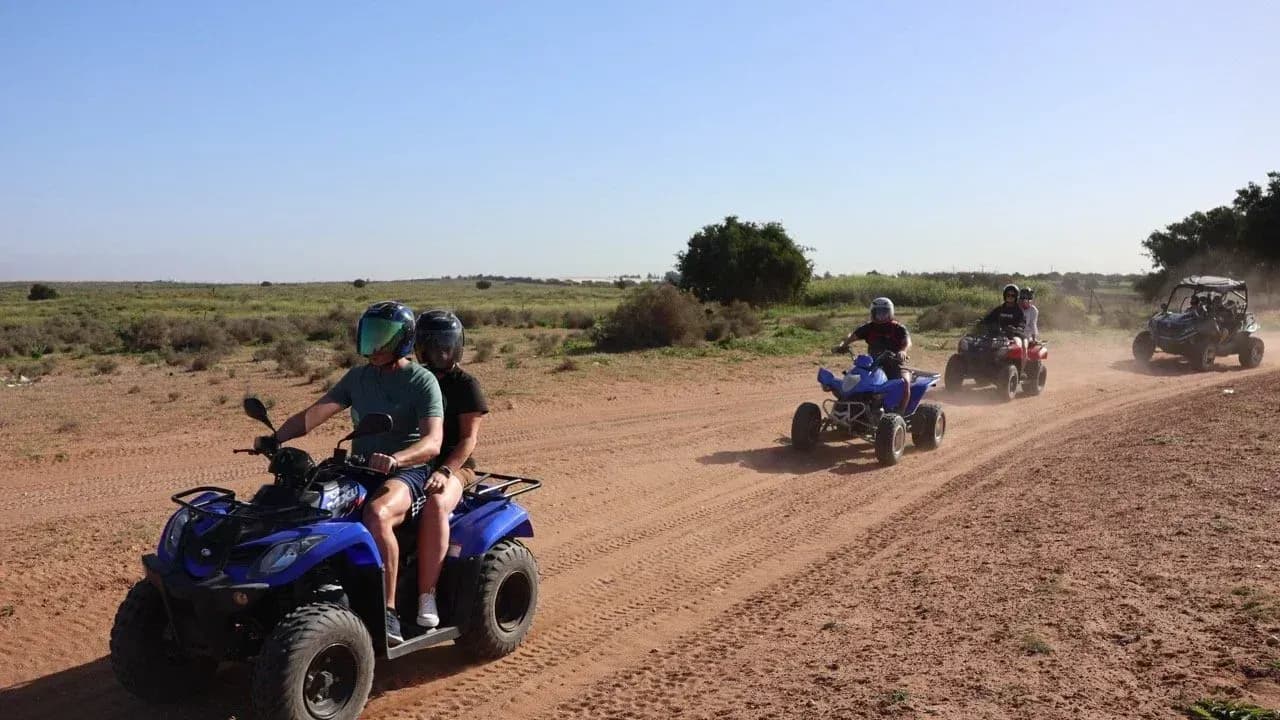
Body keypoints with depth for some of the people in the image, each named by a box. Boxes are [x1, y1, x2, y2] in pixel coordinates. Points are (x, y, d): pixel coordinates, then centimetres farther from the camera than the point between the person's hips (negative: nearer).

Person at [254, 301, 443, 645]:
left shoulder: (422, 381, -7)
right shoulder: (358, 377, 12)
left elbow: (432, 442, -21)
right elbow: (313, 414, 5)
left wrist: (394, 459, -40)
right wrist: (275, 438, -13)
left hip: (407, 473, -6)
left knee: (376, 515, -37)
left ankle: (389, 612, -28)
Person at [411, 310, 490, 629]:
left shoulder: (464, 384, 1)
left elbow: (468, 438, -7)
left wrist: (444, 471, -22)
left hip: (454, 467, -5)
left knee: (435, 505, -37)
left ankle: (426, 595, -32)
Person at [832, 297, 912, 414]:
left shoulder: (897, 328, -3)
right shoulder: (869, 328, 9)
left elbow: (907, 341, -19)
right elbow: (852, 336, 1)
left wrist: (902, 351, -42)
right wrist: (842, 345, -19)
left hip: (894, 364, -4)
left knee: (905, 381, -32)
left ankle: (900, 414, -27)